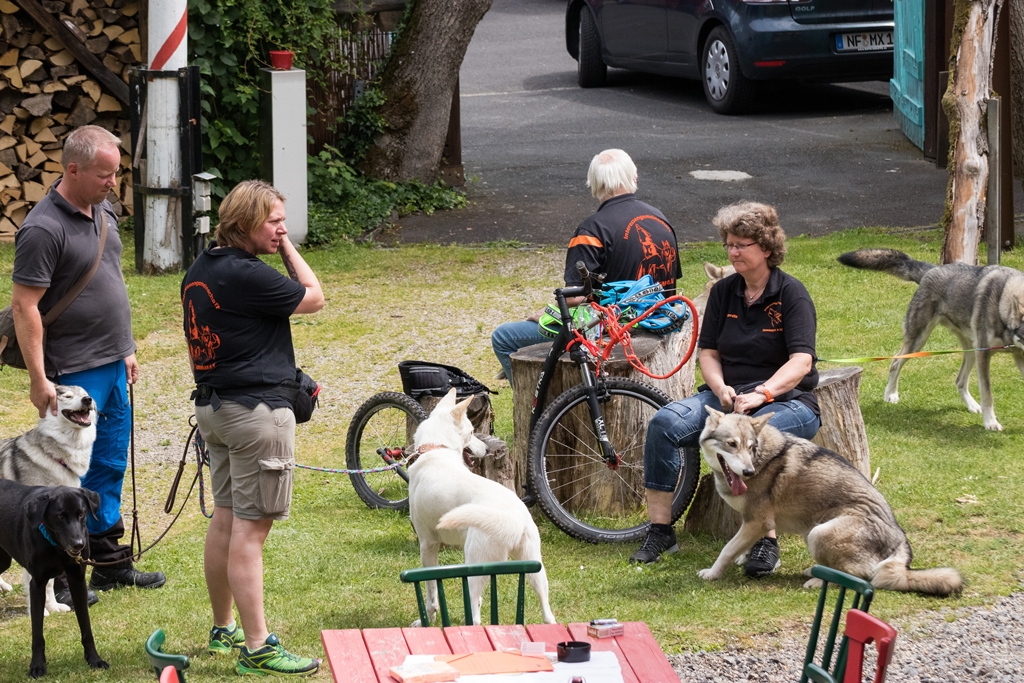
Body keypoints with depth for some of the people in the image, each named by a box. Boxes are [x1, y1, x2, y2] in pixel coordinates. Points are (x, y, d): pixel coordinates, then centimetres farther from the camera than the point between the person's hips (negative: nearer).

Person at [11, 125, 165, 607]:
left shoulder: (103, 212, 9)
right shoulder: (44, 228, -19)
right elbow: (24, 306, -19)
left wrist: (126, 349, 21)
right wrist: (38, 379, -21)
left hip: (112, 367, 9)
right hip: (73, 373, -8)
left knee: (109, 468, 16)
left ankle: (110, 562, 26)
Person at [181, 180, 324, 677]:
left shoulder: (199, 271, 11)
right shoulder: (246, 275, -19)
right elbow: (314, 298, -8)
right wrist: (286, 248, -2)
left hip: (214, 406, 10)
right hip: (256, 409, -10)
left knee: (225, 520, 17)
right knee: (250, 528, -9)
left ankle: (222, 629, 27)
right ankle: (257, 649, -8)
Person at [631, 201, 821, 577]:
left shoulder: (791, 293, -6)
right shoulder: (724, 292, 10)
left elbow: (801, 361, -16)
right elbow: (708, 352, 9)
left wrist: (761, 394, -30)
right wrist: (721, 389, -12)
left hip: (787, 400, -5)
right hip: (727, 396, 5)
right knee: (665, 423, -21)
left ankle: (767, 541, -32)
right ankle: (660, 531, -17)